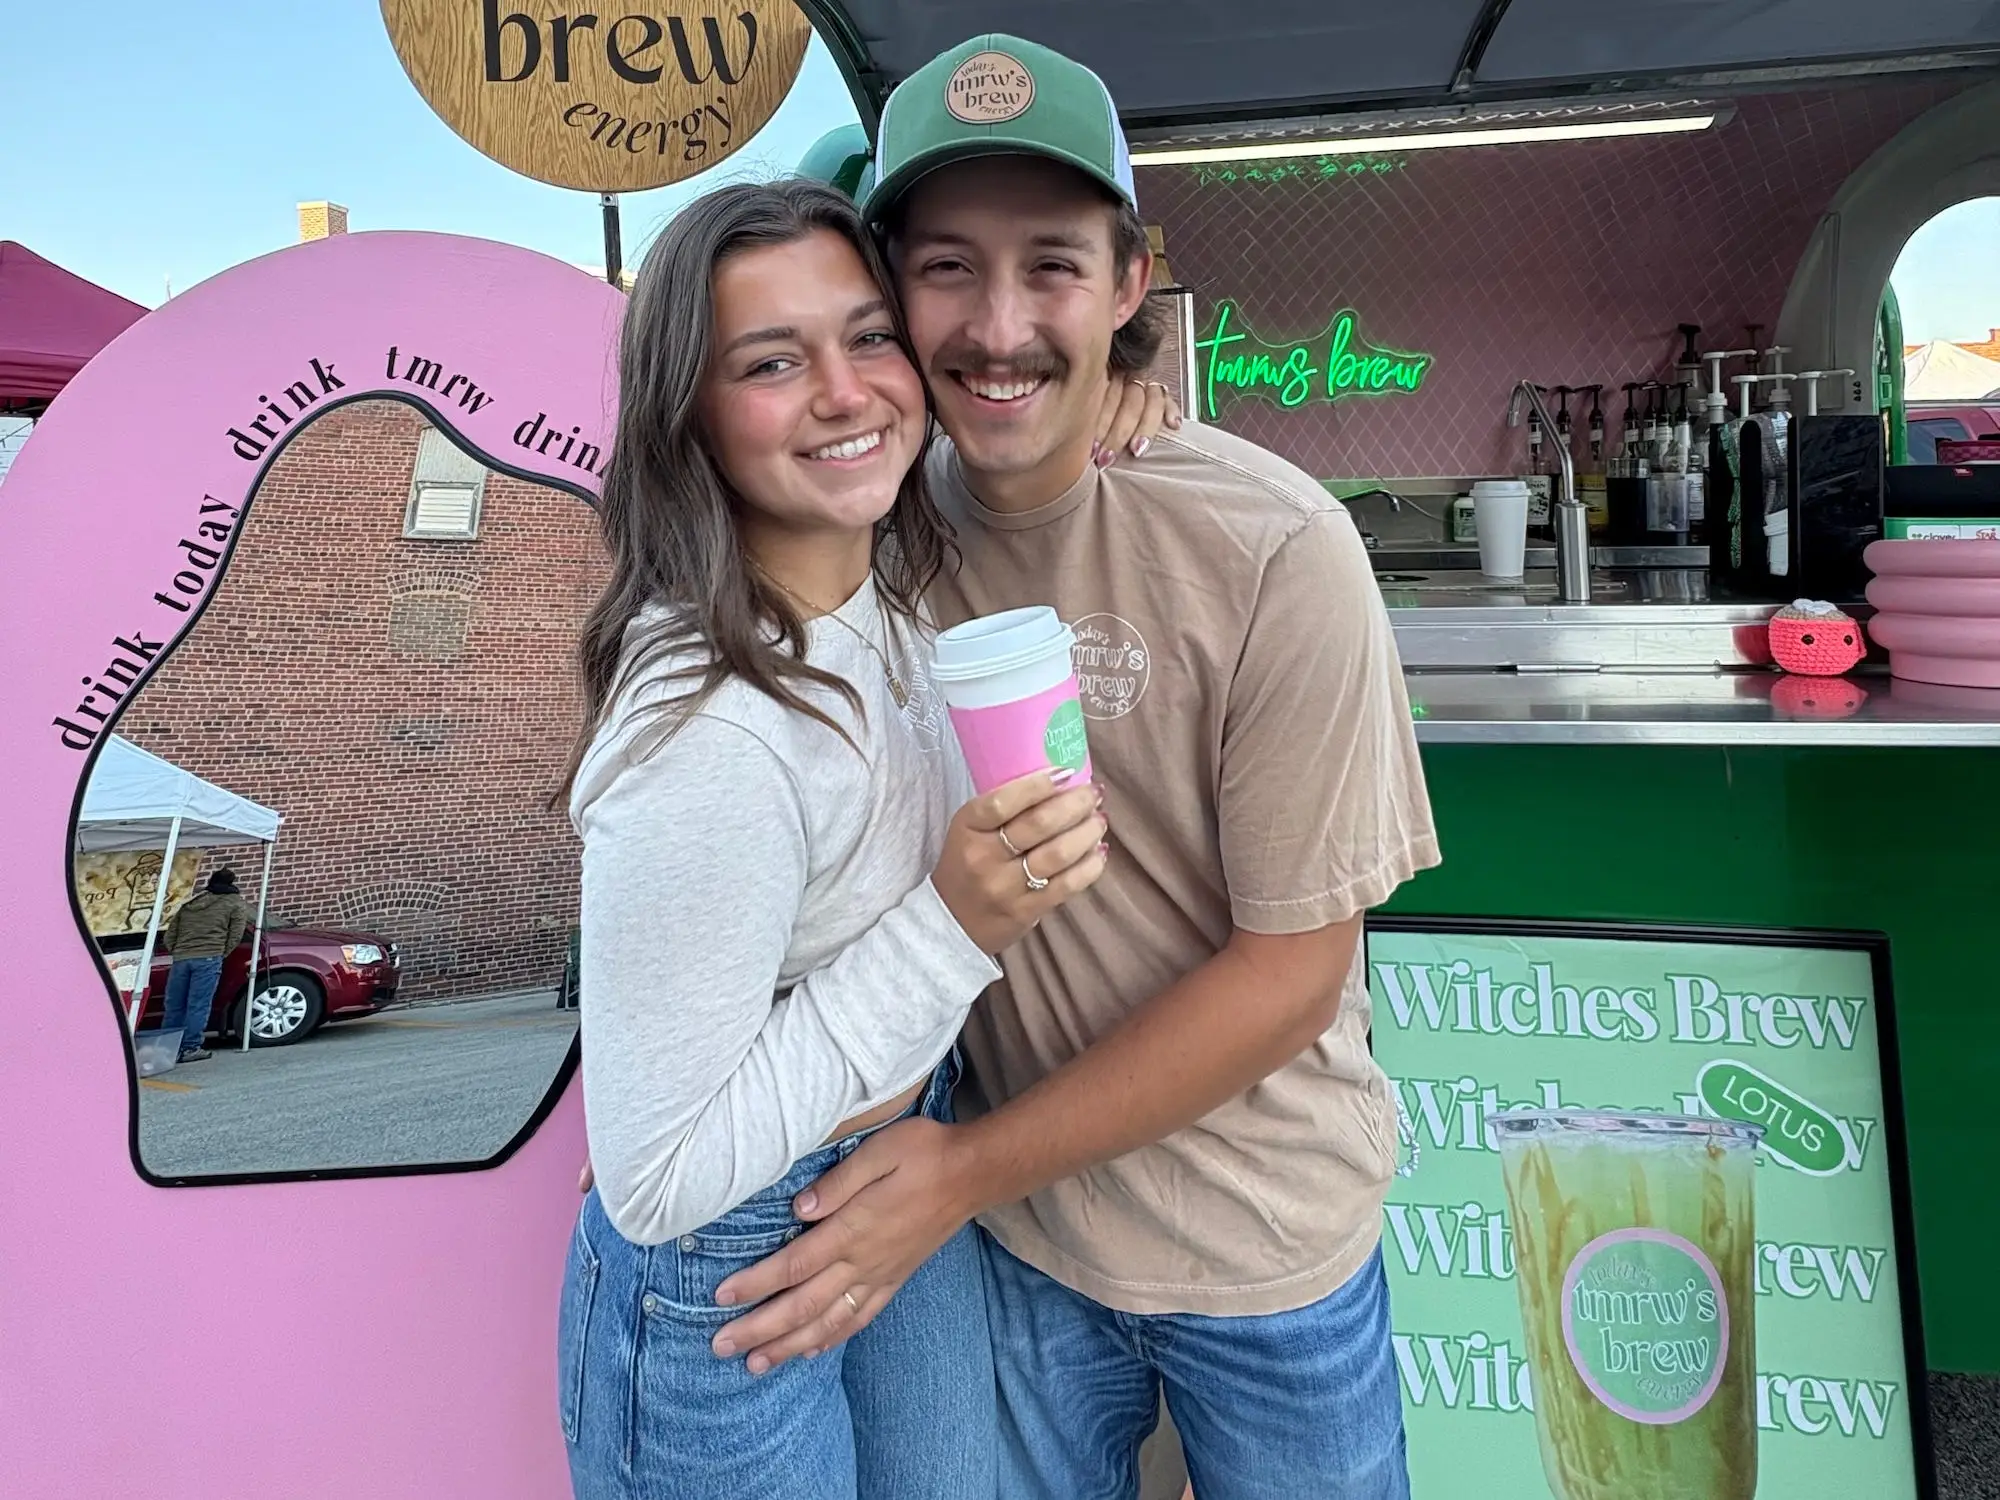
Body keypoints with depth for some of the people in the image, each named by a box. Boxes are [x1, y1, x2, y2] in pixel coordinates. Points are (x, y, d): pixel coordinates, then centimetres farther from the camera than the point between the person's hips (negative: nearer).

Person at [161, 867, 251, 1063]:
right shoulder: (235, 903, 10)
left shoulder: (190, 902, 25)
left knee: (174, 1006, 10)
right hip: (208, 959, -5)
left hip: (180, 958, 5)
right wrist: (222, 954, 12)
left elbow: (170, 933, 23)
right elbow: (236, 934, 3)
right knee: (198, 1005, -4)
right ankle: (190, 1048, -6)